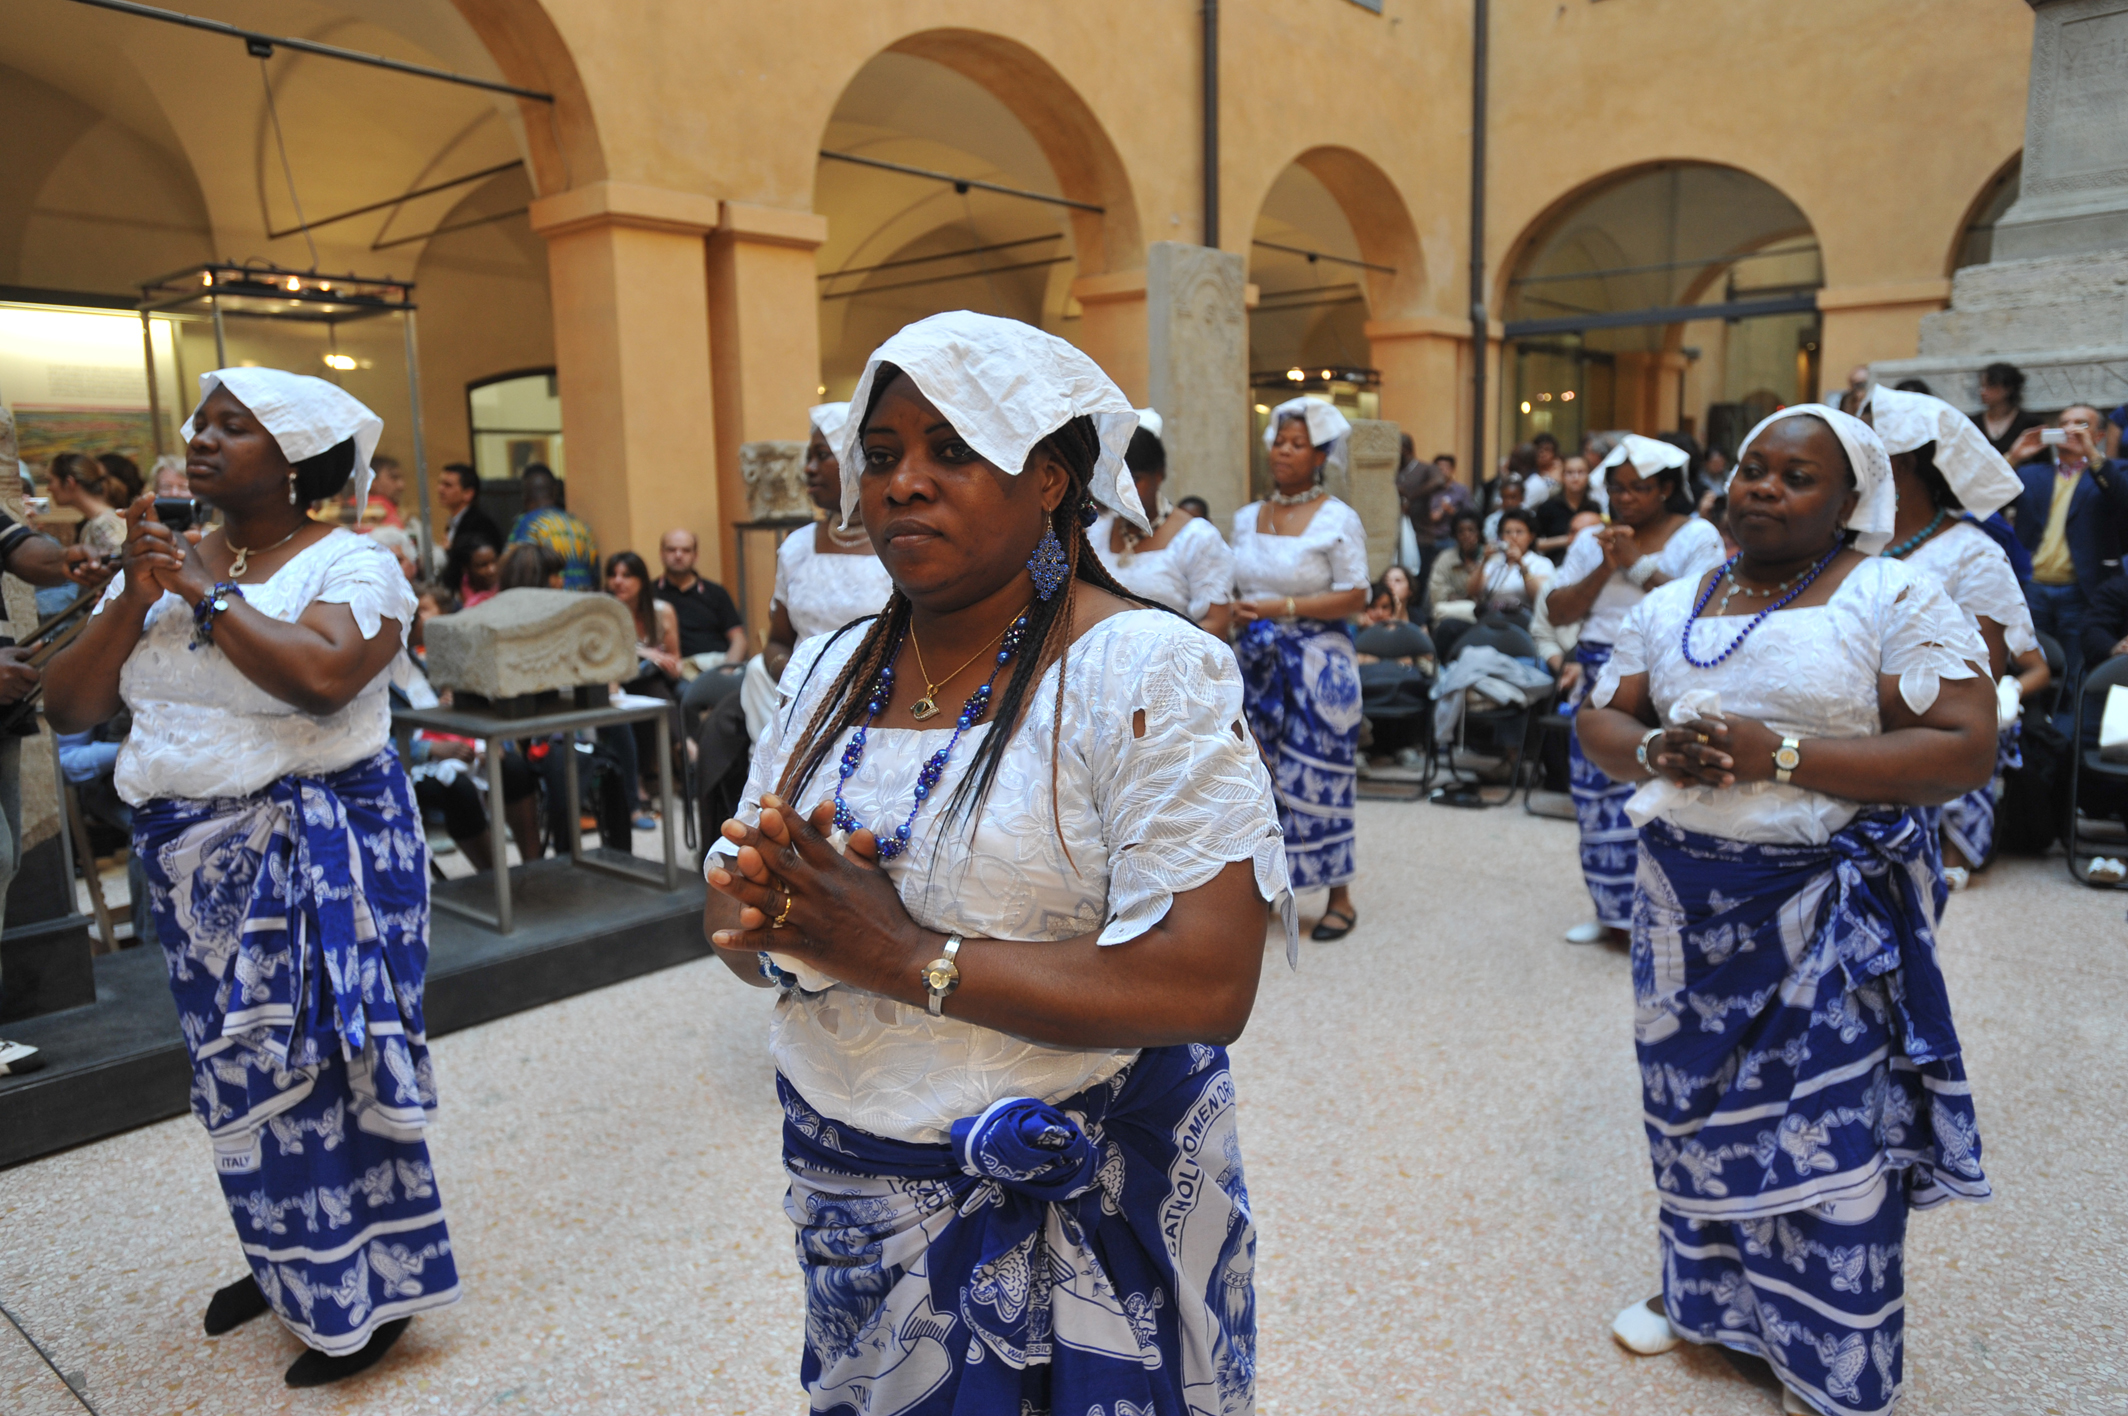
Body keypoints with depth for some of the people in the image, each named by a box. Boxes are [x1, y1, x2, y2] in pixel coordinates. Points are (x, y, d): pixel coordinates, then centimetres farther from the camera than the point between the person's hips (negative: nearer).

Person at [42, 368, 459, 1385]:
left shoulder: (350, 565, -10)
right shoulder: (168, 556, 8)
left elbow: (321, 675, -30)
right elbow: (68, 707, 3)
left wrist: (208, 592, -17)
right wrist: (137, 597, -10)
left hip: (319, 853, -6)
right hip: (191, 858, 7)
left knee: (323, 1063, 2)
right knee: (240, 1070, 18)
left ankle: (367, 1290, 20)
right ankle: (287, 1260, 39)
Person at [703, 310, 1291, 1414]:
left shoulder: (1147, 673, -17)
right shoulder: (826, 672, 3)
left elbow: (1209, 983, -24)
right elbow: (733, 927, 7)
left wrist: (910, 958, -24)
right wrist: (764, 917, -17)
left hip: (1077, 1222, -5)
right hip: (852, 1203, 6)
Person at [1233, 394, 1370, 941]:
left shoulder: (1337, 520, -6)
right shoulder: (1247, 517, 12)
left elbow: (1355, 597, -11)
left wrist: (1282, 608, -17)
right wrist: (1237, 609, -6)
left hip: (1316, 663, -5)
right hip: (1256, 659, 5)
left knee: (1315, 775, -2)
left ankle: (1340, 897, 10)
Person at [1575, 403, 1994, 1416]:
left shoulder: (1895, 599, -7)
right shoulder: (1671, 606, 9)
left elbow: (1966, 751, -14)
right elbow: (1596, 720, 11)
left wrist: (1778, 754, -22)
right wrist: (1654, 750, -12)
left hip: (1826, 907, -5)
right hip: (1684, 896, 5)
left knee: (1826, 1138, 2)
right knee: (1694, 1104, 16)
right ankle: (1703, 1295, 39)